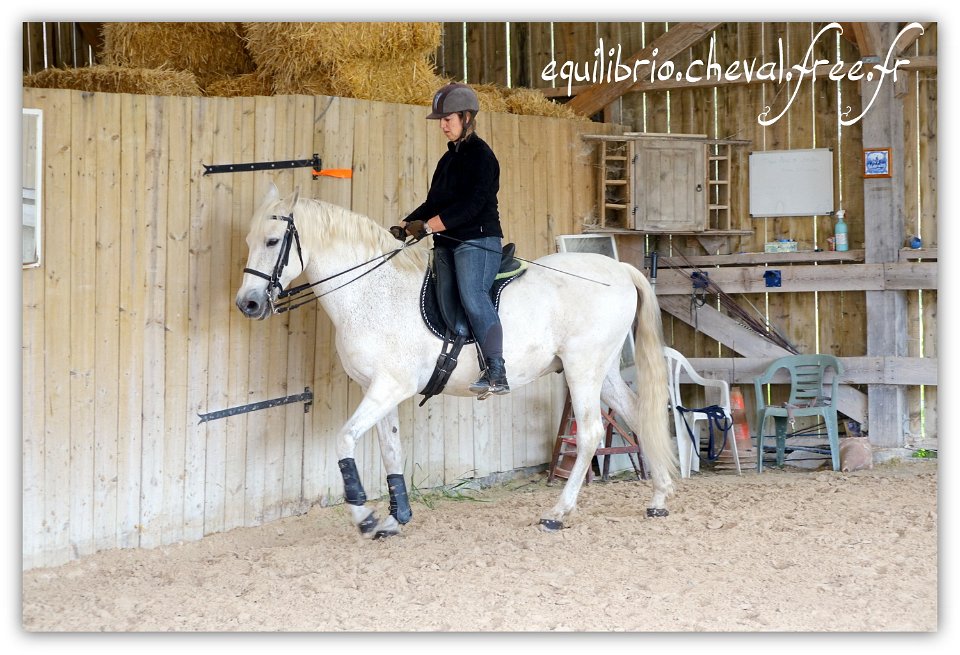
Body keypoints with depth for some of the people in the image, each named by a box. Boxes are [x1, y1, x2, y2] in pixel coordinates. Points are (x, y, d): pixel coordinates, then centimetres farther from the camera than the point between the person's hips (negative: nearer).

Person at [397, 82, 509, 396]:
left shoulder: (480, 155, -9)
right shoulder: (449, 159, 19)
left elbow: (472, 205, -19)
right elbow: (434, 203, 21)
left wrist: (428, 226, -22)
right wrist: (405, 226, 5)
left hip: (478, 241, -11)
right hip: (450, 244, 11)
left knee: (472, 294, -30)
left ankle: (496, 372, -36)